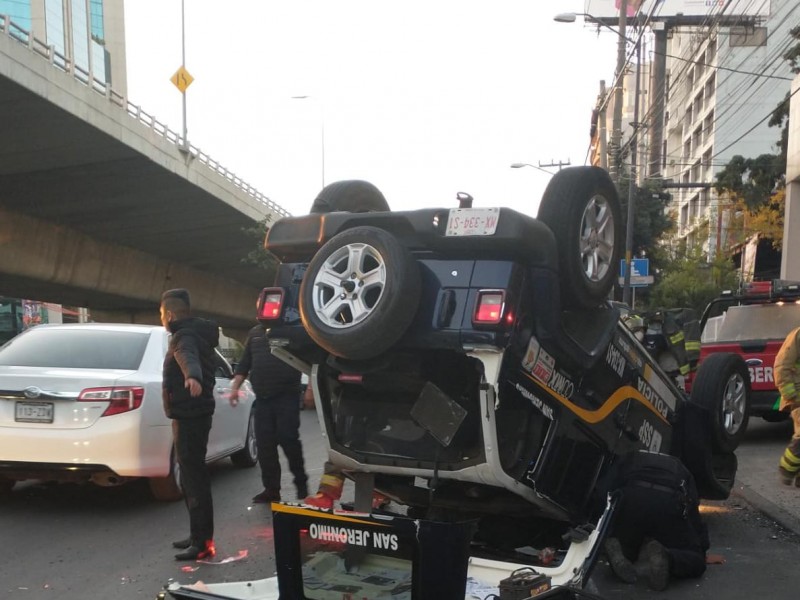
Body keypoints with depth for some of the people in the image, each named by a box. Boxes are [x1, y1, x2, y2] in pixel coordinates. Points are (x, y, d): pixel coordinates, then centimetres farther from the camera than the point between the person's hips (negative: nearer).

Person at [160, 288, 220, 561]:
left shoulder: (185, 337, -16)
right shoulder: (192, 334, 16)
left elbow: (189, 359, -41)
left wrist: (193, 378, -62)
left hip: (189, 415, -11)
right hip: (192, 413, 11)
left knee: (194, 477, -9)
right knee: (192, 475, 17)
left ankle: (202, 542, -6)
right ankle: (198, 535, 26)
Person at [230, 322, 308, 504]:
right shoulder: (255, 333, 15)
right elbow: (245, 362, 17)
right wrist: (235, 387, 8)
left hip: (286, 395, -4)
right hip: (262, 398, 5)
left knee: (288, 439, -8)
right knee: (264, 444, 3)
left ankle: (301, 483, 11)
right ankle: (271, 489, 11)